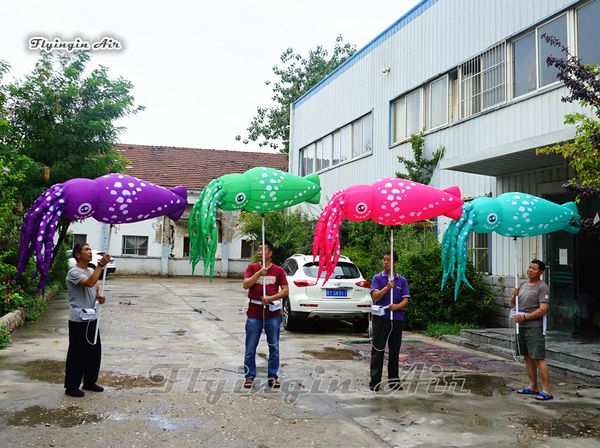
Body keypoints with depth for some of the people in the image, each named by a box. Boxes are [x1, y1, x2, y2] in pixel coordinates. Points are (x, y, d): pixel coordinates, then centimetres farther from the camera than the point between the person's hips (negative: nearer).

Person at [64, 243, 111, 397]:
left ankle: (90, 382, 28)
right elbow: (89, 283, -33)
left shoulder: (92, 271, 12)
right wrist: (101, 265, -34)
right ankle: (71, 386, 12)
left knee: (94, 351, 14)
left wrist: (100, 296, -7)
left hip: (91, 318, 8)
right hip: (78, 320, -8)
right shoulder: (74, 273, -15)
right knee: (77, 354, 0)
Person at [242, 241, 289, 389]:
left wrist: (271, 298, -15)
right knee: (250, 348, 5)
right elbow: (246, 285, -9)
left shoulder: (278, 270, 2)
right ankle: (249, 376, 17)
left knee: (274, 347, 7)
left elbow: (285, 290, 0)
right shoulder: (252, 268, 4)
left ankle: (273, 376, 19)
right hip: (254, 314, 0)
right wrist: (259, 273, -20)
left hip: (273, 314, 0)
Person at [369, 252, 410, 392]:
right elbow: (375, 296, -10)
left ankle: (393, 380, 19)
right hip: (381, 318, -2)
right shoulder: (377, 278, 2)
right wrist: (387, 287, -22)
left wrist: (397, 306, -18)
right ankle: (375, 381, 3)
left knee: (394, 352, 9)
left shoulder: (402, 280, 8)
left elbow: (406, 300, 2)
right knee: (377, 350, -1)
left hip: (397, 319, 3)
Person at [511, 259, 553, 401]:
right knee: (528, 357, 13)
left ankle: (546, 391, -6)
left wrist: (524, 317, -19)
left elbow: (543, 310, -17)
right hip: (521, 326, 8)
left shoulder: (543, 287, -9)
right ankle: (532, 386, 22)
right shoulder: (523, 285, 16)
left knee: (538, 358, -10)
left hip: (534, 327, -8)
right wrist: (514, 296, 0)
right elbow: (512, 304, 21)